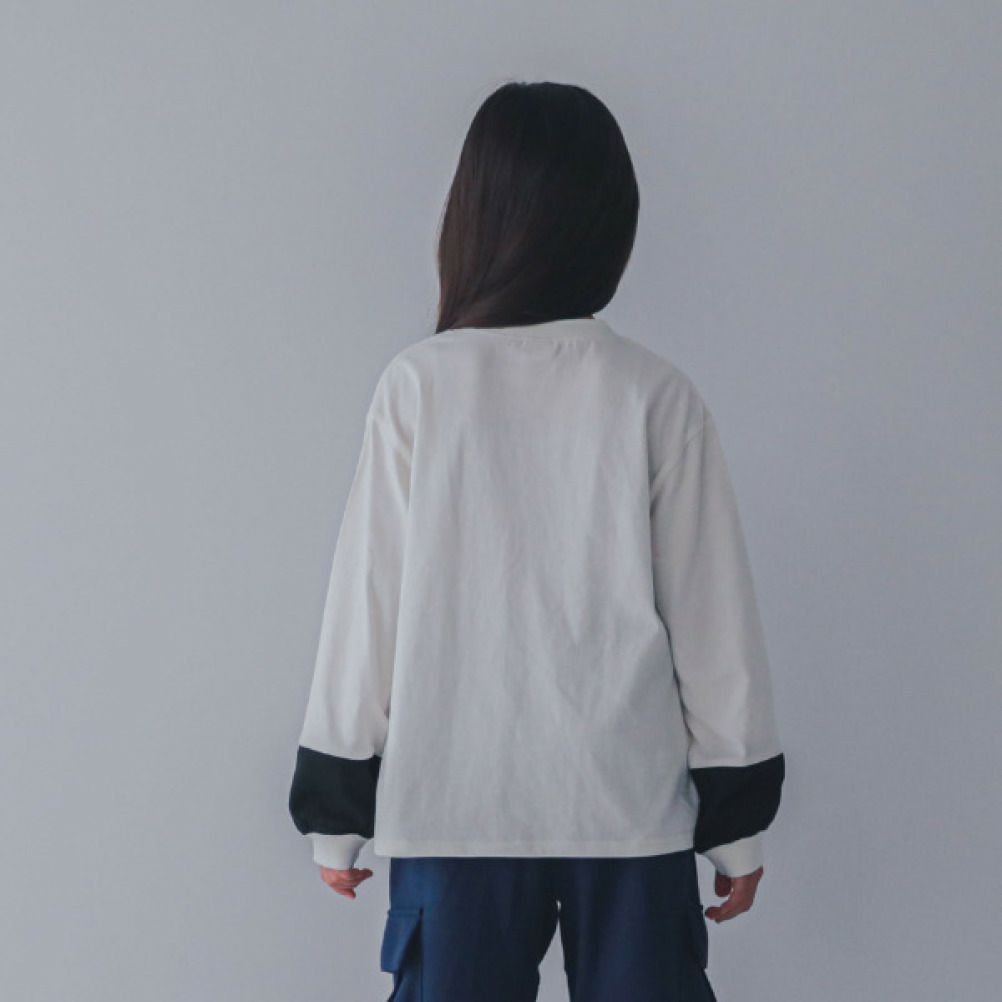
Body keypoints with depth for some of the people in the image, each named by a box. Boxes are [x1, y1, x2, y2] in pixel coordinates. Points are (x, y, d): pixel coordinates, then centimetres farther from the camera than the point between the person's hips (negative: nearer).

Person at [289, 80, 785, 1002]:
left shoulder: (420, 385, -5)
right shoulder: (656, 396, -4)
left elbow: (365, 607, -2)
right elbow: (713, 618, -1)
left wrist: (334, 803, 8)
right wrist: (739, 815, 9)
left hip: (452, 805, 0)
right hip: (631, 801, 0)